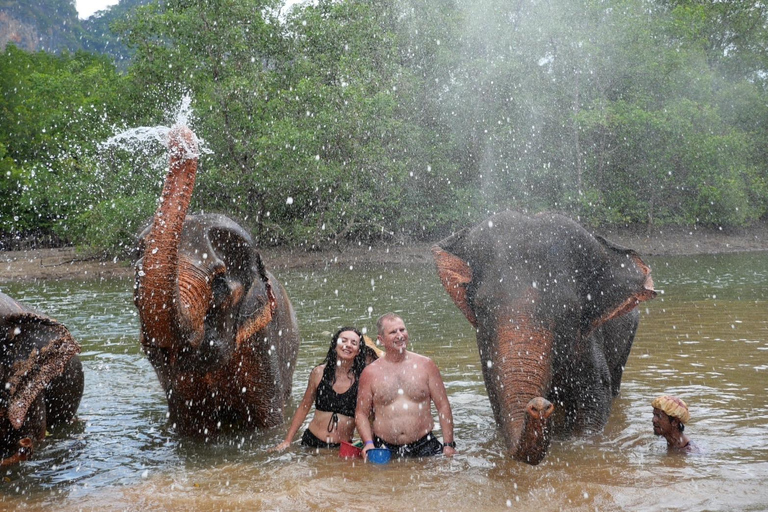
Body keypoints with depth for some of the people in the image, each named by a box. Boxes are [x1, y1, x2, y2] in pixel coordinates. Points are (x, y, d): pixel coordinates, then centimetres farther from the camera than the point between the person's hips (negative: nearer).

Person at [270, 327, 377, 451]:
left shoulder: (362, 379, -5)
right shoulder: (319, 373, 2)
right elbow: (304, 408, 10)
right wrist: (287, 441, 10)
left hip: (342, 447, -1)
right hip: (312, 441, 2)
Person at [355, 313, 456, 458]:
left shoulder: (425, 365, 5)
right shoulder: (370, 373, 4)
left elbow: (443, 406, 6)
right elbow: (361, 413, 8)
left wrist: (449, 445, 0)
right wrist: (368, 443, -7)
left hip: (424, 447, 0)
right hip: (384, 449, 0)